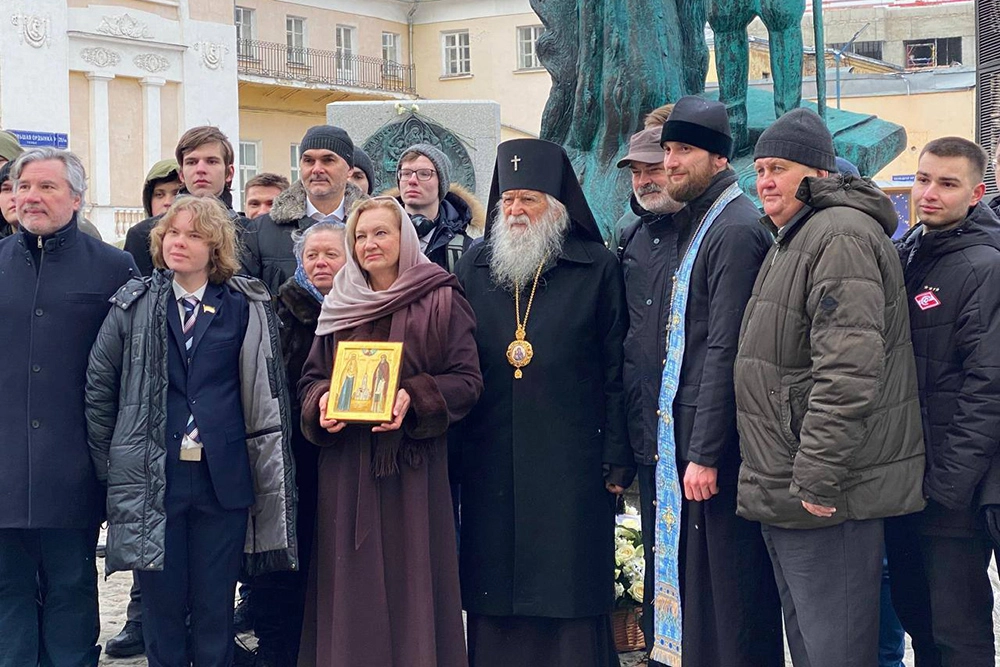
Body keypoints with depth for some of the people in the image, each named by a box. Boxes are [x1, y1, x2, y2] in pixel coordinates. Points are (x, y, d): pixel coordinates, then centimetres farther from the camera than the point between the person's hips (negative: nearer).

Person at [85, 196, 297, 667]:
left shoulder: (246, 307, 4)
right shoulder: (134, 305, 5)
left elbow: (267, 394, 5)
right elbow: (99, 387, 7)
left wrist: (266, 466, 3)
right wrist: (107, 464, 4)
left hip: (223, 481, 0)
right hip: (153, 479, 0)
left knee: (215, 607, 7)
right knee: (160, 602, 7)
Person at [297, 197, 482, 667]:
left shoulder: (440, 301, -1)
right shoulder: (338, 305, 12)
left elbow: (467, 379, -4)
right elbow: (311, 377, 16)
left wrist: (414, 397, -19)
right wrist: (322, 402, -6)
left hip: (412, 465, -3)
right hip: (345, 468, 4)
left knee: (410, 574, -1)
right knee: (352, 581, 5)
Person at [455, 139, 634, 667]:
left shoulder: (596, 269, 1)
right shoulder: (474, 266, 11)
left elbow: (616, 370, -1)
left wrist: (616, 456, -6)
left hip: (570, 460, -3)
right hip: (490, 461, 3)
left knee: (571, 595, 0)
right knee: (494, 594, 7)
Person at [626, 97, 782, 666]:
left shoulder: (735, 230, -13)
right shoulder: (649, 235, 15)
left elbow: (726, 351, -19)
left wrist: (705, 453, -21)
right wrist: (642, 437, 14)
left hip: (713, 447, -9)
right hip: (662, 440, 9)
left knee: (726, 594, -2)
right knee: (672, 572, 16)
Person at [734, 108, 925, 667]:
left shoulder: (840, 236, -15)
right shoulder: (794, 240, 19)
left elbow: (849, 368, -25)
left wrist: (817, 477, -25)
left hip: (827, 494, -11)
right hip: (786, 493, 11)